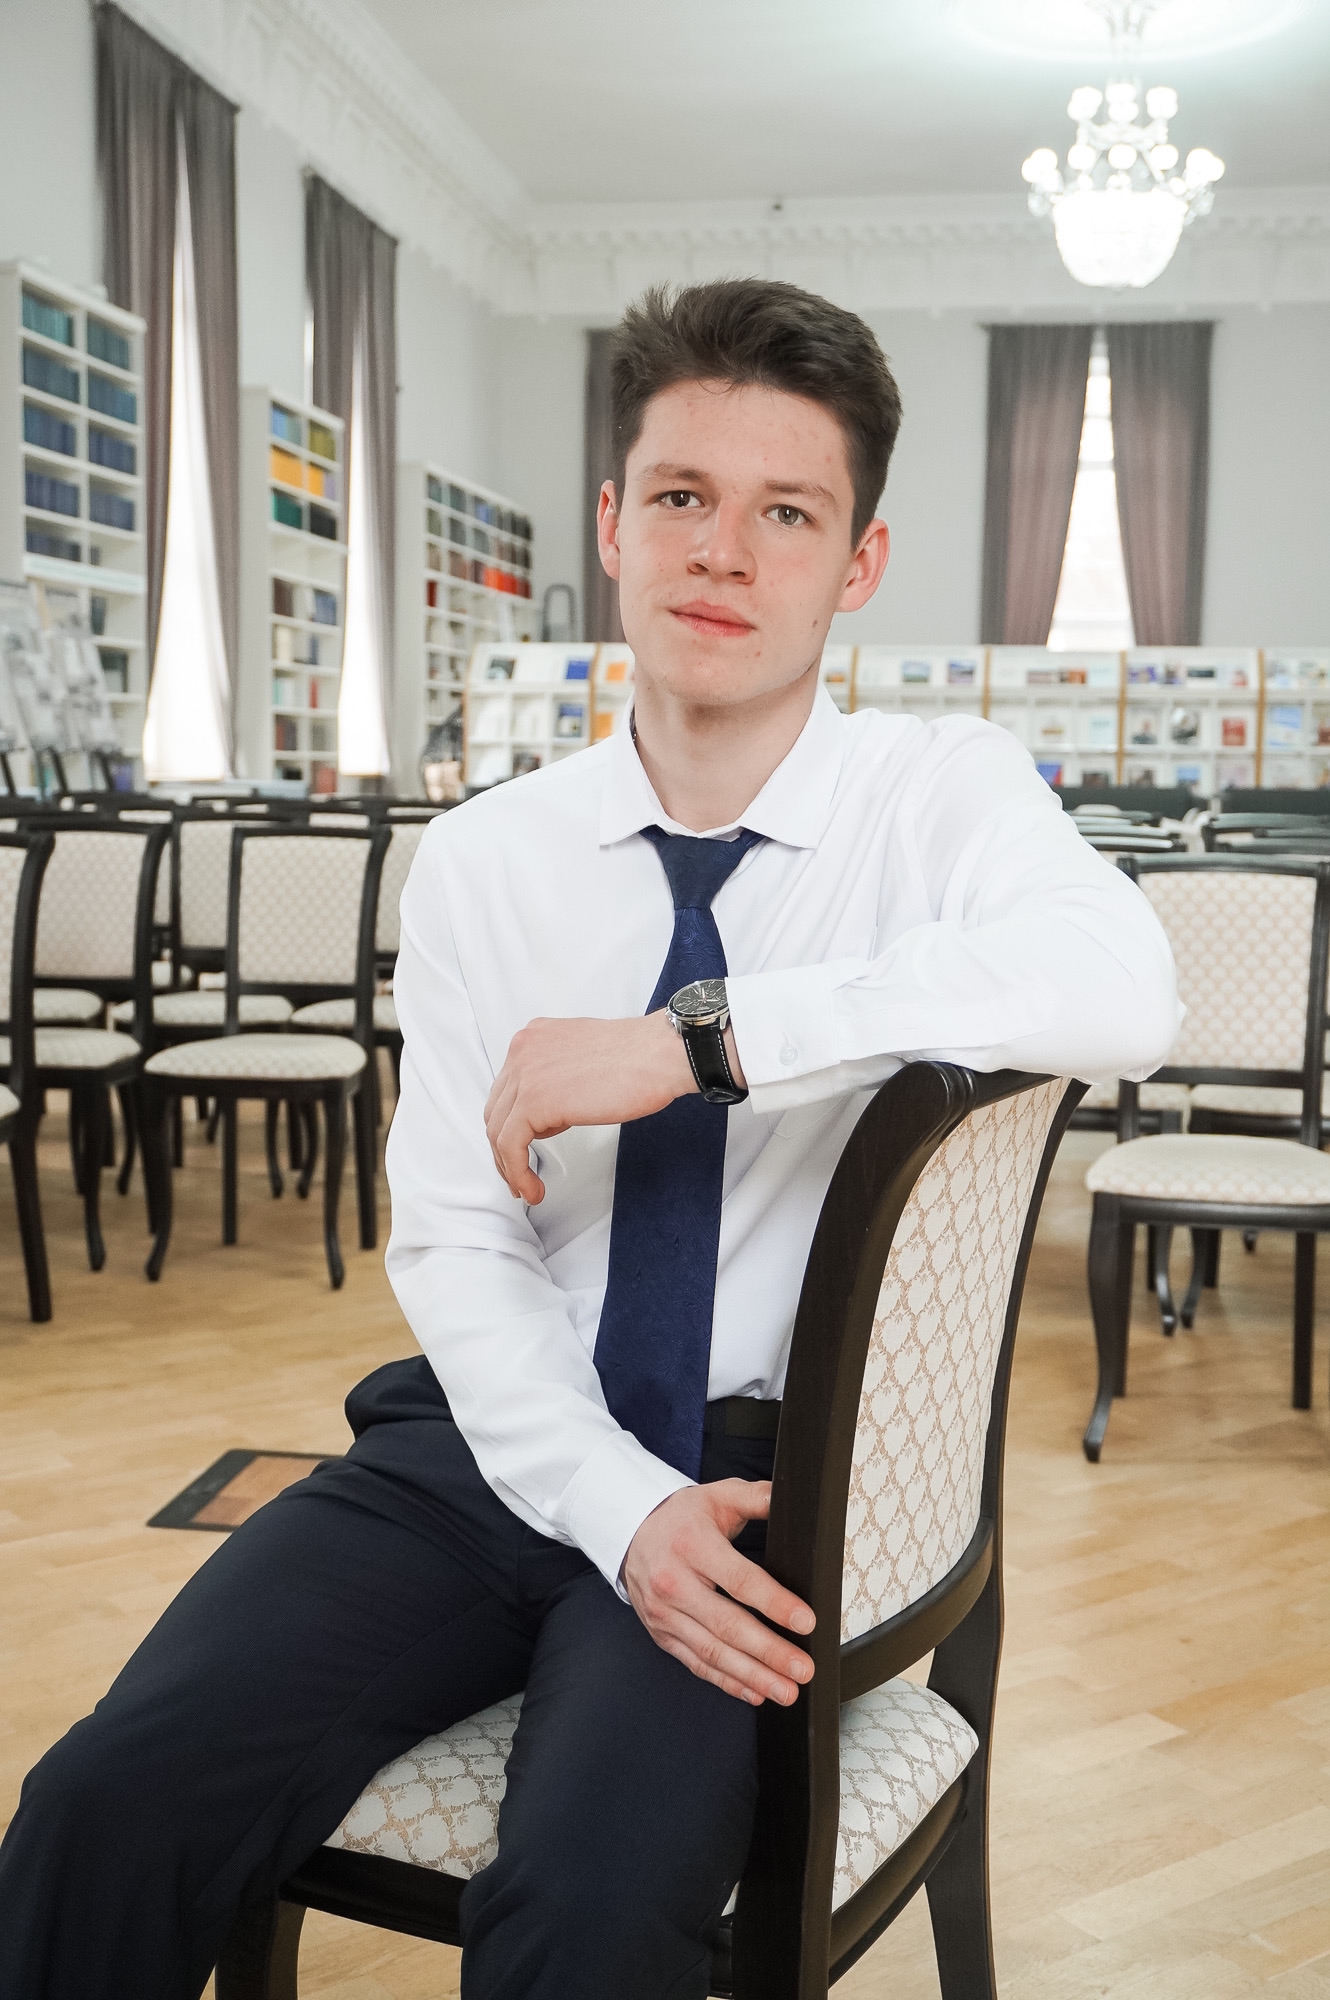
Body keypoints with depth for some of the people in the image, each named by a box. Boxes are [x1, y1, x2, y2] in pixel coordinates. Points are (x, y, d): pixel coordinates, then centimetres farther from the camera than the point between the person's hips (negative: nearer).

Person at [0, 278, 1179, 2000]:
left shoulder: (941, 793, -4)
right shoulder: (485, 860, 3)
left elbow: (1124, 989, -27)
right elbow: (451, 1246, 0)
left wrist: (694, 1039, -31)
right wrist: (621, 1508, -17)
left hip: (768, 1471, -2)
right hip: (499, 1445, 3)